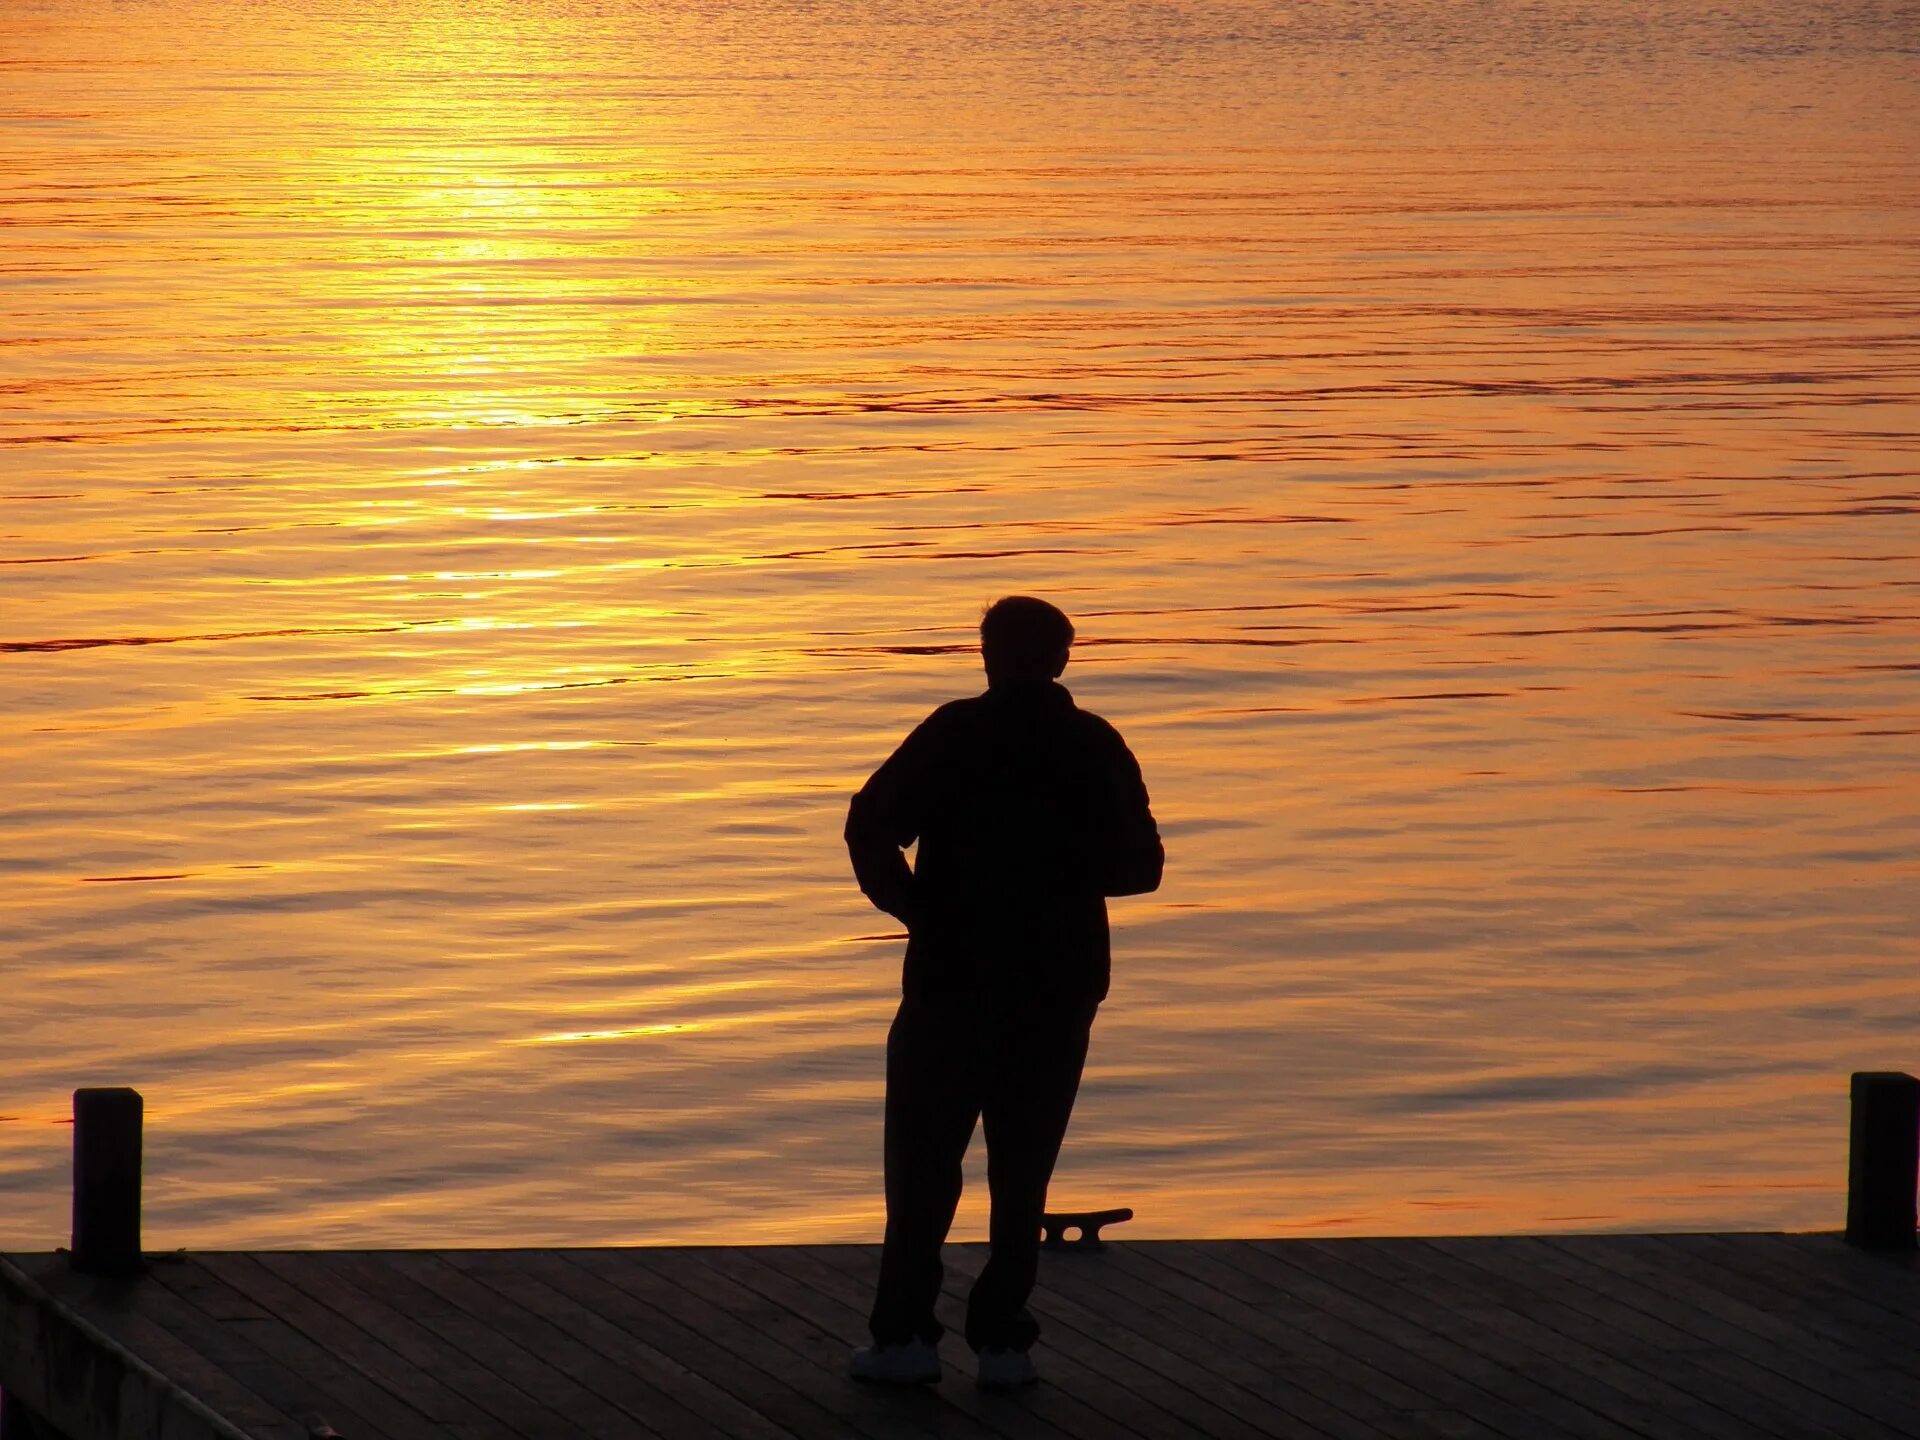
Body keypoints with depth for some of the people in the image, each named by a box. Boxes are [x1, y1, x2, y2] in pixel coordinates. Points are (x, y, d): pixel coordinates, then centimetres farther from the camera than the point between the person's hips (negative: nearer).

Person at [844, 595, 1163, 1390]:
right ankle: (1002, 1339, 3)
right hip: (1059, 987, 3)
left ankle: (904, 1333, 0)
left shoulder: (956, 734, -5)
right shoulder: (1096, 747, 4)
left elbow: (871, 825, -13)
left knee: (923, 1158, 4)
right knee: (1022, 1167, 8)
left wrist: (909, 903, 1)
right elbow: (1140, 866, 9)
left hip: (956, 975, -3)